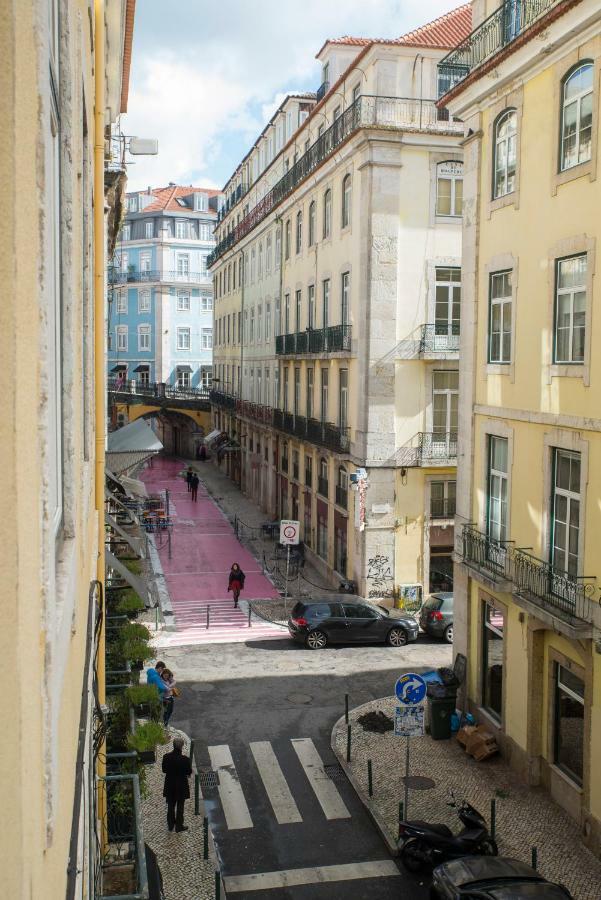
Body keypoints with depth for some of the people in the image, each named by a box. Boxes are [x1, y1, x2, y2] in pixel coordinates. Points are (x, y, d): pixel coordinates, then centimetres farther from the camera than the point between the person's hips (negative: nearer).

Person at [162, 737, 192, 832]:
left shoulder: (166, 757, -15)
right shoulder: (185, 759, -25)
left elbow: (164, 770, -3)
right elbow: (189, 772, -13)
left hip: (169, 786, 3)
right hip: (181, 786, -3)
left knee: (170, 806, 20)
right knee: (180, 807, 14)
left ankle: (170, 825, 33)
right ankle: (179, 826, 26)